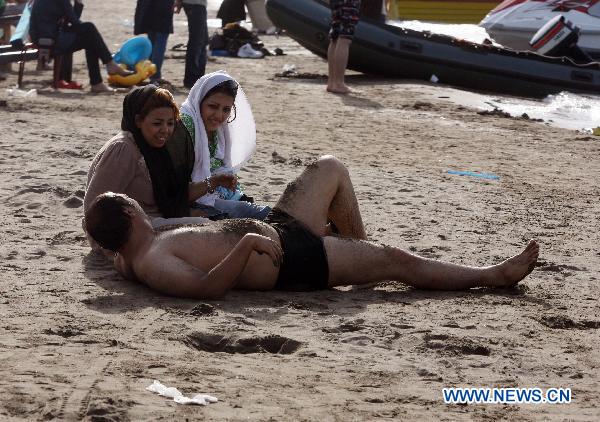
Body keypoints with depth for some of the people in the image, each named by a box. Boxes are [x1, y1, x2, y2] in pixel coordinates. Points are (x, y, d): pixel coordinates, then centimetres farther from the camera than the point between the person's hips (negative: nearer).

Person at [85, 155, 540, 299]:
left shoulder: (138, 252, 2)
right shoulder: (153, 265, -27)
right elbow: (207, 287, -39)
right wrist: (248, 245, -42)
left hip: (277, 231, 10)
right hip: (294, 261, -10)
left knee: (330, 168, 19)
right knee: (396, 259, 0)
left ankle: (360, 248, 35)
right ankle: (495, 274, 16)